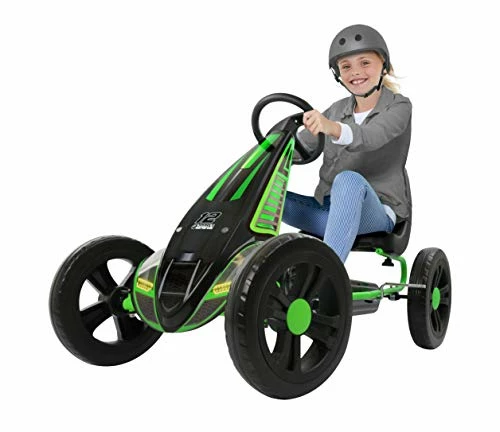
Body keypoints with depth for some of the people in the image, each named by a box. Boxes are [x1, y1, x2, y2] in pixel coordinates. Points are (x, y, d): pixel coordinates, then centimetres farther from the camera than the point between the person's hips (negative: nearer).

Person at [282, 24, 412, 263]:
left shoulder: (399, 106, -1)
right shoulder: (337, 110, 18)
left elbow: (371, 137, -24)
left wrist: (333, 129, -47)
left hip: (377, 213, -5)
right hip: (329, 208, 6)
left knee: (349, 180, -40)